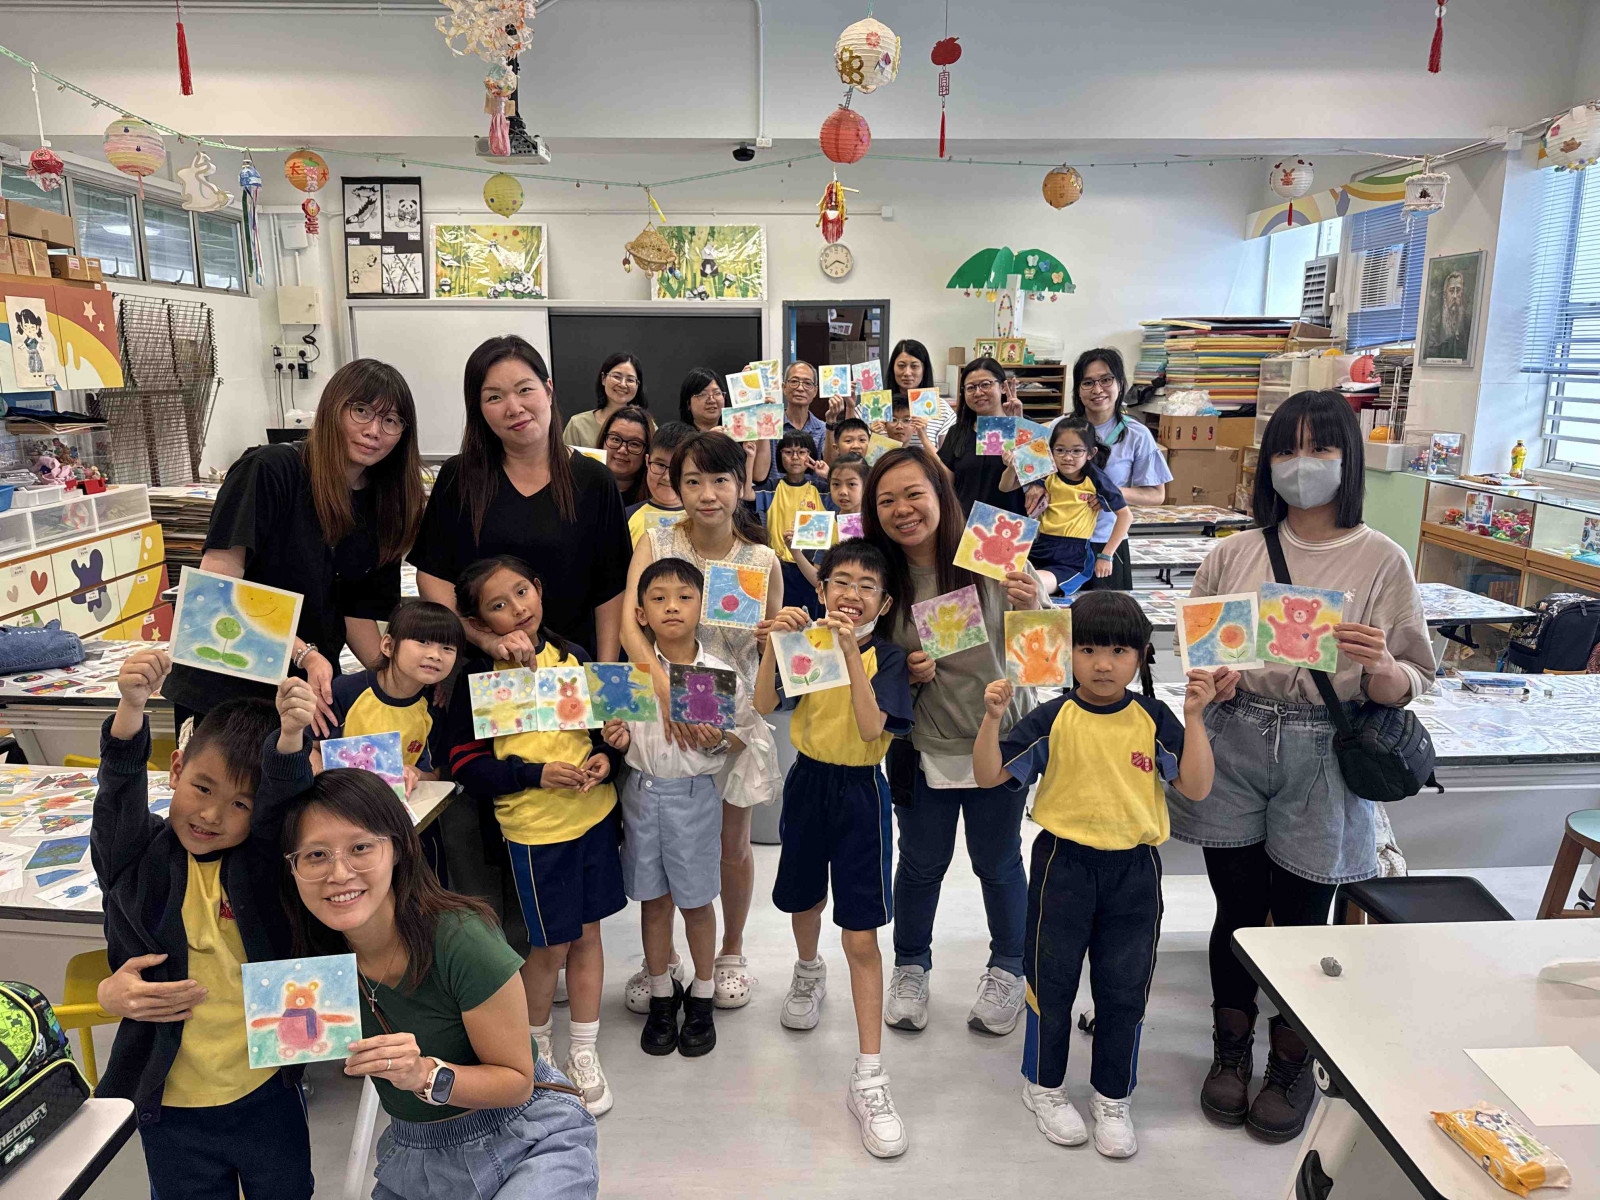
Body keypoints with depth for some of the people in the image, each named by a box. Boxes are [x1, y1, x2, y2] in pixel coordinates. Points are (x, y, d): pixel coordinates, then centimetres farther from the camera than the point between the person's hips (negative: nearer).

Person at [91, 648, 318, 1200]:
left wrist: (291, 736, -42)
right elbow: (120, 787, -22)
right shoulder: (138, 857, -7)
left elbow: (285, 797, -23)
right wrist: (132, 707, -39)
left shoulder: (263, 859, -7)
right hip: (172, 1110, -1)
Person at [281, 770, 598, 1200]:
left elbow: (518, 1081, -17)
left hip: (530, 1144, -5)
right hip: (413, 1157, 5)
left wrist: (427, 1075, -32)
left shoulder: (460, 938, -27)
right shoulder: (316, 954, -11)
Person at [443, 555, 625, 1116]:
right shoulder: (478, 679, -9)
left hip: (595, 814, 4)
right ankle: (536, 1045, 35)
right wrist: (536, 774, -19)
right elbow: (466, 765, -9)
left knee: (587, 934, 14)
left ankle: (584, 1053, 31)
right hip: (534, 828, -4)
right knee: (551, 947, 7)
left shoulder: (573, 657, 3)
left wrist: (605, 756, -7)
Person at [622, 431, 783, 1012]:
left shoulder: (763, 559, -3)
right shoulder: (655, 545, -5)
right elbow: (629, 624, -19)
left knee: (732, 842, 13)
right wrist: (664, 686, -35)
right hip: (664, 708, 0)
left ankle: (731, 952, 36)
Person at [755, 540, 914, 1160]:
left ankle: (869, 1076, 3)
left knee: (861, 936, -5)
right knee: (804, 899, 24)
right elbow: (763, 705, -15)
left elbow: (872, 728, -25)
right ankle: (808, 971, 57)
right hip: (808, 782, 3)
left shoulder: (887, 656, -9)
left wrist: (852, 652, -32)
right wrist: (773, 642, -29)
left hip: (860, 790, -3)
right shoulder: (806, 640, -2)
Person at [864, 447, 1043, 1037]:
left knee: (997, 861, 15)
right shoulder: (882, 577, -8)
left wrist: (1032, 609, -29)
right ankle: (910, 967, 41)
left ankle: (1007, 969, 40)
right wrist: (905, 673, -15)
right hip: (923, 744, 2)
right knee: (922, 862, 17)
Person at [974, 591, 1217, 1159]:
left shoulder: (1153, 718, -3)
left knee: (1125, 987, 11)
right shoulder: (1053, 719, -8)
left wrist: (1195, 718, -17)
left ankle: (1113, 1098, 33)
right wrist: (992, 718, -24)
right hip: (1063, 863, -1)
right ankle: (1043, 1085, 34)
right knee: (1052, 979, 12)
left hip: (1134, 868, 2)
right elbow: (990, 776, -10)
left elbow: (1195, 787, -7)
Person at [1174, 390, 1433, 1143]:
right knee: (1238, 908, 10)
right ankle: (1231, 1049, 33)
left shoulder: (1382, 560, -1)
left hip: (1321, 758, -1)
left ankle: (1293, 1065, 33)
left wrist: (1378, 664, -24)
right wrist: (1214, 680, -10)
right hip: (1233, 747, 2)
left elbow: (1409, 687, -2)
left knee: (1299, 918, 8)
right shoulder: (1237, 552, 4)